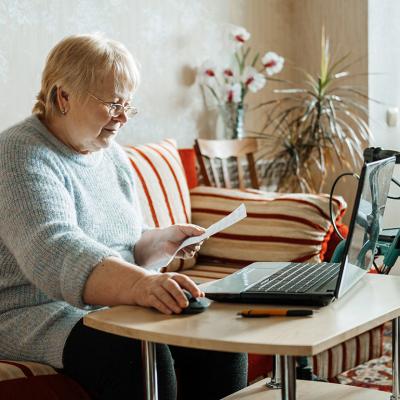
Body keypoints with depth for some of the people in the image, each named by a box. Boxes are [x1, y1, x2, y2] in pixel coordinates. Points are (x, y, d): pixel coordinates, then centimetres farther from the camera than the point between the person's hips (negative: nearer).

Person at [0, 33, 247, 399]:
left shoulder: (112, 154, 13)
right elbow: (54, 253, -32)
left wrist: (160, 241, 0)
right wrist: (139, 284, -48)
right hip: (37, 314, -7)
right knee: (140, 355, -32)